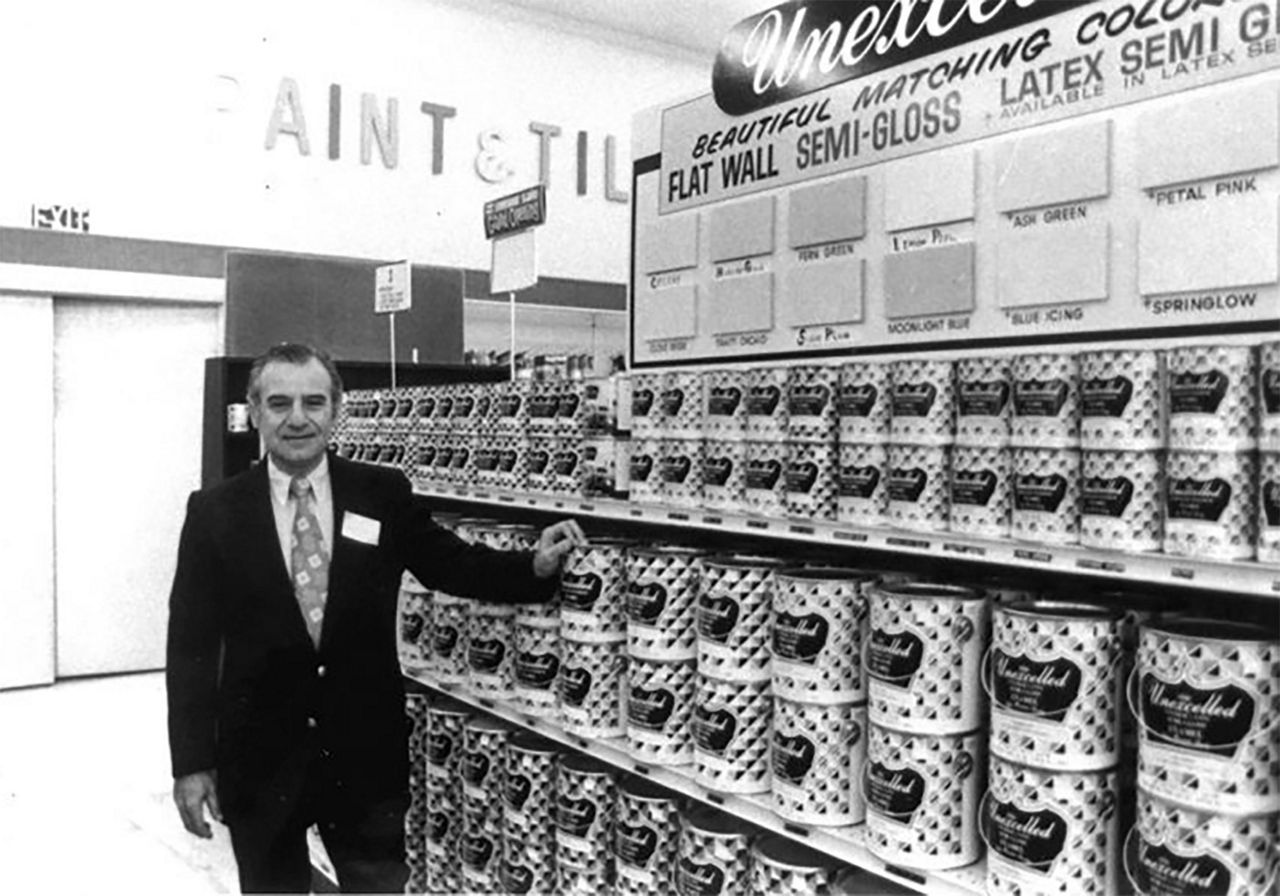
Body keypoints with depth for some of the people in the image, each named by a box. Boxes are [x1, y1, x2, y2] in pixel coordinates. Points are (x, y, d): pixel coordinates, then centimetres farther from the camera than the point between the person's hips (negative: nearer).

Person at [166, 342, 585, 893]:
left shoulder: (384, 495, -2)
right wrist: (192, 762, -6)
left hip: (366, 752, 0)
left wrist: (536, 567, -15)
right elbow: (191, 645, -3)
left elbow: (452, 564, 3)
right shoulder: (214, 512, -4)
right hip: (259, 759, 0)